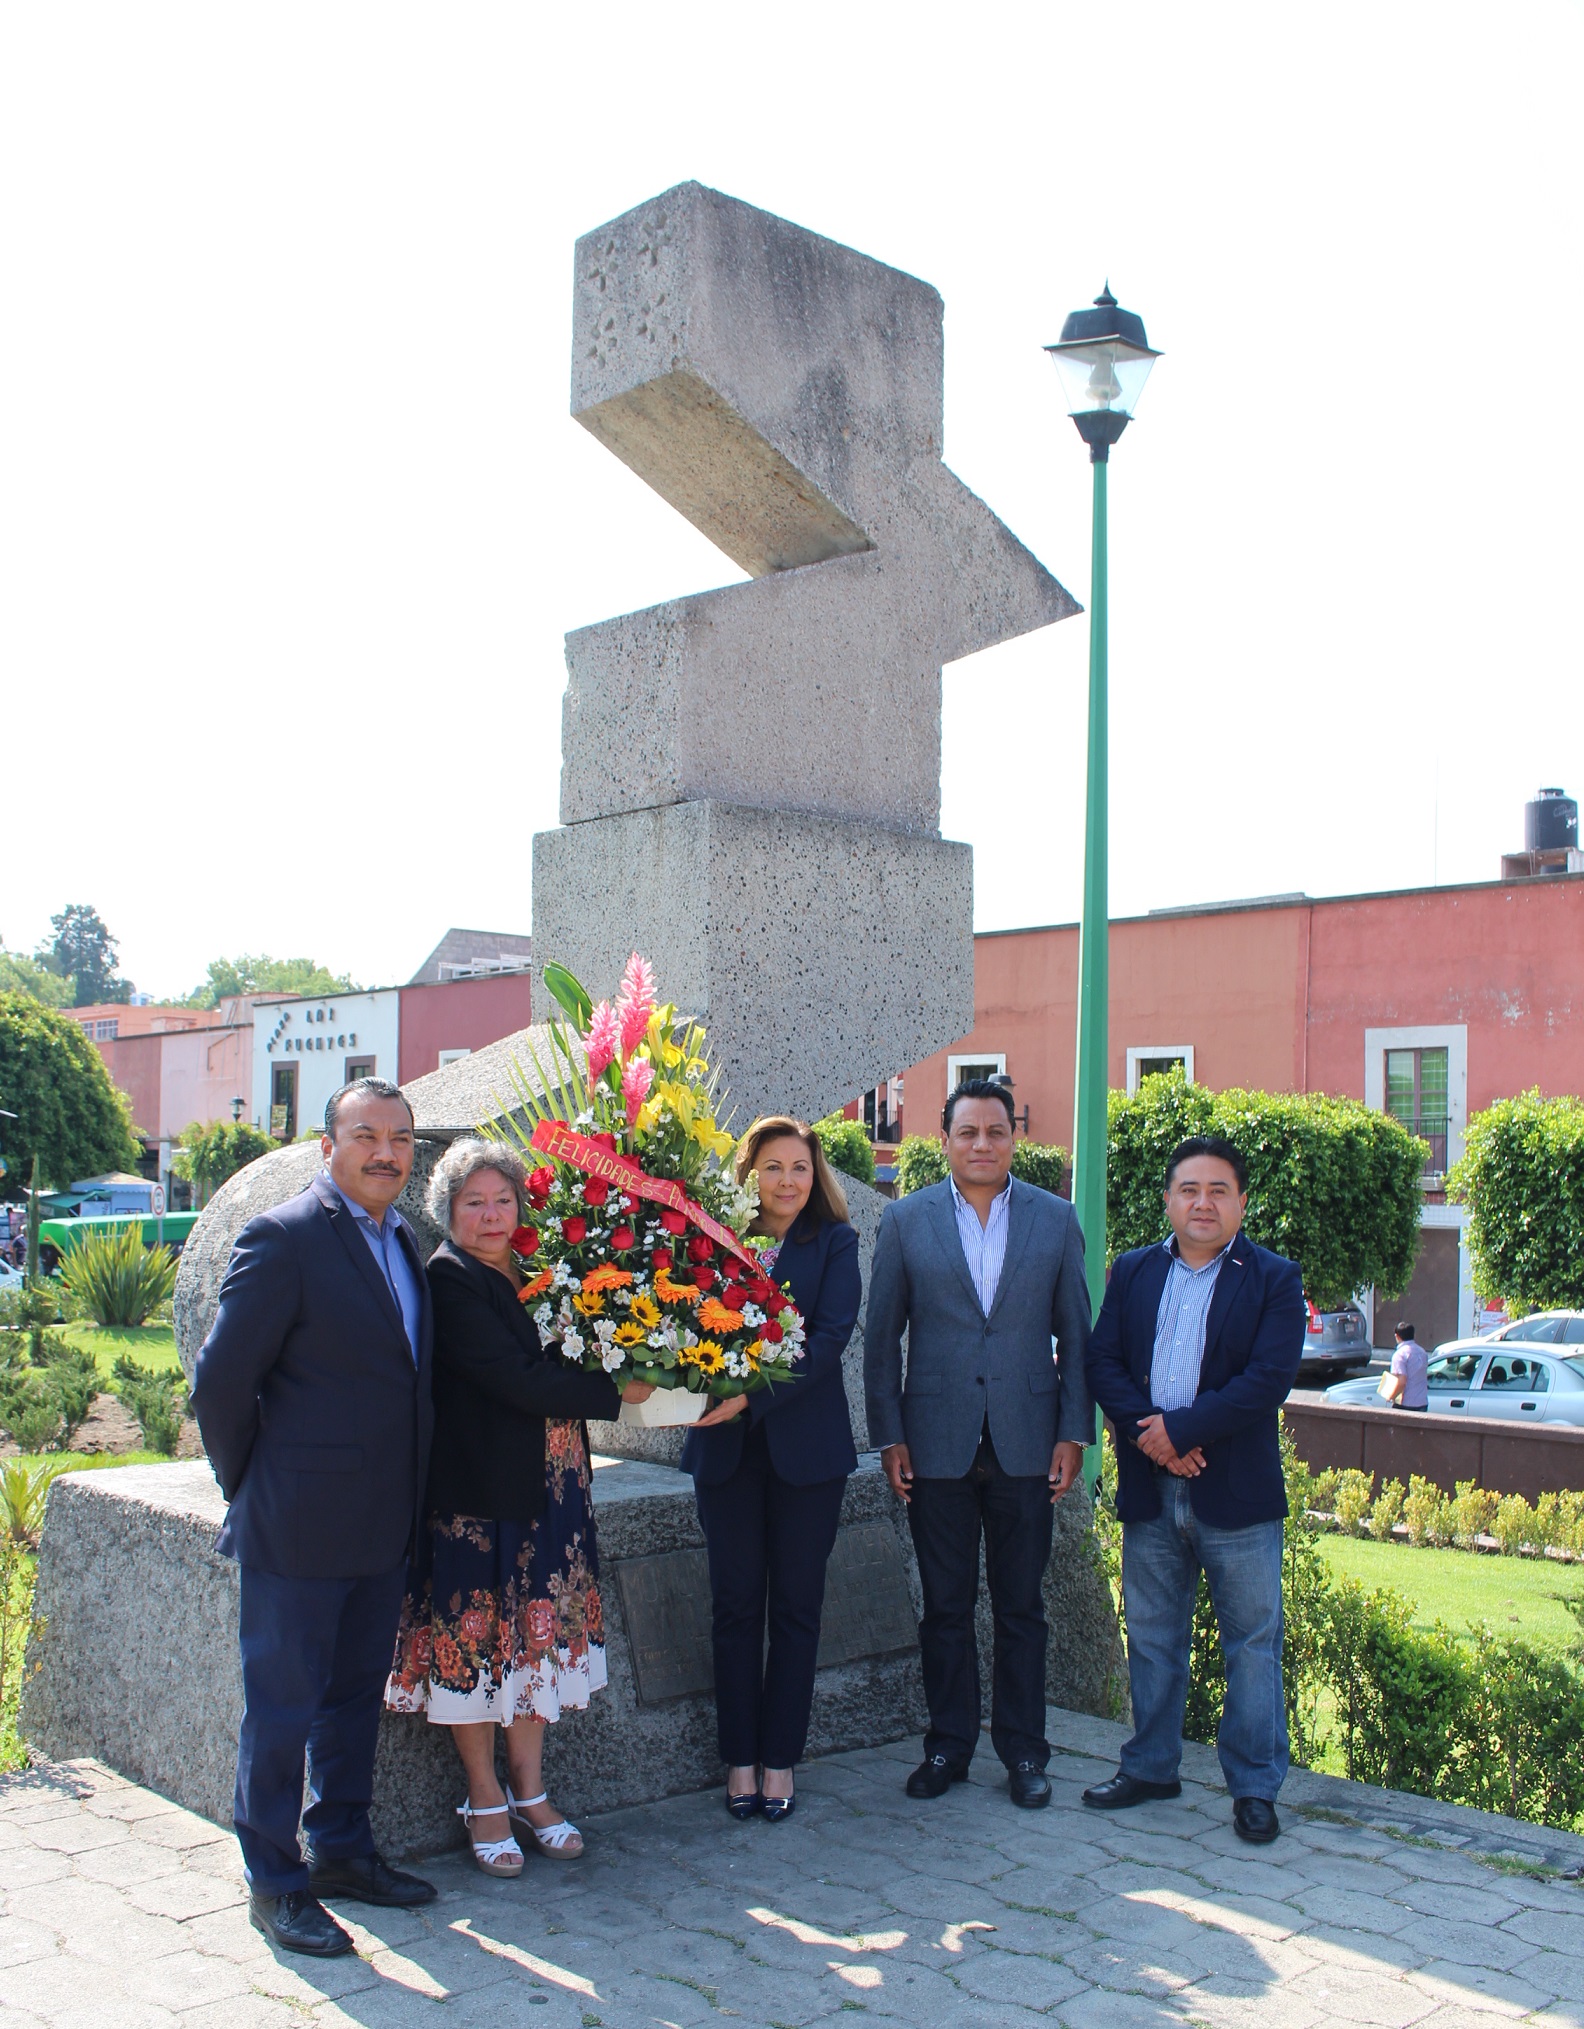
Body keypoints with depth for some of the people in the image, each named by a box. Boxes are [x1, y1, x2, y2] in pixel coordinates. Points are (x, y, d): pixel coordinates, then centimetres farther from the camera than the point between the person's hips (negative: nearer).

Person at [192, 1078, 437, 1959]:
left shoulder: (401, 1241, 10)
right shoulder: (285, 1237, -15)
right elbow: (222, 1381, -14)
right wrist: (251, 1489, -5)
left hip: (382, 1524, 8)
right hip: (300, 1525, -8)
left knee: (357, 1691, 19)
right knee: (283, 1703, 5)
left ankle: (342, 1850, 33)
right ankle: (276, 1882, 18)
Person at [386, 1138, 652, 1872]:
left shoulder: (534, 1270, 9)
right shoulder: (448, 1280, -13)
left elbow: (558, 1364, 10)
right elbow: (516, 1379, -21)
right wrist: (618, 1392, -17)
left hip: (548, 1490, 7)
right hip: (476, 1491, -7)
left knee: (536, 1638, 12)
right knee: (475, 1641, 4)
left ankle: (530, 1792, 25)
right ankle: (485, 1803, 19)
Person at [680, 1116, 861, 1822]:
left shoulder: (833, 1242, -1)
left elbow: (830, 1336, -12)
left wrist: (755, 1395, -22)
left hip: (806, 1443, -1)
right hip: (727, 1445, 1)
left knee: (795, 1605, 7)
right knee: (736, 1604, 8)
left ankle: (780, 1757, 19)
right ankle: (740, 1758, 19)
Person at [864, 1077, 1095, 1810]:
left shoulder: (1055, 1219, 3)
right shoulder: (906, 1220, 1)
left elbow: (1076, 1335, 5)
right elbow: (881, 1336, 3)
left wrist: (1073, 1434, -1)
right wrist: (888, 1436, -1)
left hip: (1025, 1442, 0)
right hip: (938, 1443, 0)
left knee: (1021, 1607, 9)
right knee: (945, 1606, 9)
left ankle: (1023, 1751, 21)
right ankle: (948, 1743, 23)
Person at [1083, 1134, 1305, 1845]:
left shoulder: (1274, 1279, -2)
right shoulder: (1133, 1271, 9)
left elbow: (1269, 1379, -13)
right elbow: (1102, 1360, 2)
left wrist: (1178, 1428, -17)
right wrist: (1146, 1433, -14)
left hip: (1238, 1493, -3)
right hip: (1150, 1491, 3)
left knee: (1252, 1644, 5)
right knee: (1152, 1639, 14)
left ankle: (1254, 1786, 17)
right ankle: (1150, 1767, 28)